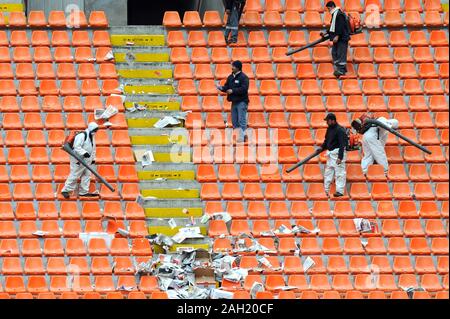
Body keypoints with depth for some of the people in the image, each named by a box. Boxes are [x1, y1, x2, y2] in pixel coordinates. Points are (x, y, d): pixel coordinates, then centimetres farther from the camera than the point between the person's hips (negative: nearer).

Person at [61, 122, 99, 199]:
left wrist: (93, 159, 25)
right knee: (74, 175, -8)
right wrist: (84, 153, -36)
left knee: (87, 175, 7)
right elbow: (77, 147, -26)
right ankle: (65, 190, -3)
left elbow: (93, 148, 26)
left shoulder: (92, 136, 14)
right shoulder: (82, 136, -17)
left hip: (87, 160, 9)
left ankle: (84, 192, 12)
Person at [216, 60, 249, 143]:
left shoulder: (243, 77, -10)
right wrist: (221, 88, -5)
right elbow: (227, 87, 16)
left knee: (241, 121, -8)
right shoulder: (230, 77, 13)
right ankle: (243, 134, 19)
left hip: (242, 102, -8)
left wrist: (233, 91, -20)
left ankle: (241, 137, -6)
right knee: (234, 121, 10)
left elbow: (244, 89, -20)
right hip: (234, 102, 8)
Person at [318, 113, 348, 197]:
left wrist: (340, 157, -25)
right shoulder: (329, 129, 11)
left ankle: (340, 191, -7)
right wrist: (322, 147, 4)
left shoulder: (340, 130, -16)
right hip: (330, 153, 9)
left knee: (339, 172, -8)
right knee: (328, 172, 12)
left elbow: (342, 145, -20)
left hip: (338, 153, -9)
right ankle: (326, 190, 19)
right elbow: (326, 140, 22)